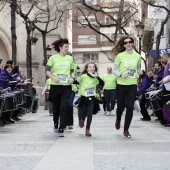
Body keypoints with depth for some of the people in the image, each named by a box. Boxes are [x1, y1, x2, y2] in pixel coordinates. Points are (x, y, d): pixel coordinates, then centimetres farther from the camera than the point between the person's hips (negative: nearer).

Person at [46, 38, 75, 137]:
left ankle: (61, 129, -10)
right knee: (56, 107, 11)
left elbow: (72, 71, 15)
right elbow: (47, 71, -1)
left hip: (66, 86, 1)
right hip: (55, 86, -1)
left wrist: (72, 78, -5)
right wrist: (53, 77, -18)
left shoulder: (70, 58, 8)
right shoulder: (53, 58, 1)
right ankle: (56, 125, 35)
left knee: (64, 107, -11)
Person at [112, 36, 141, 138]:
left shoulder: (137, 56, 3)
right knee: (121, 106, 10)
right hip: (121, 85, -1)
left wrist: (139, 73, 1)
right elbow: (114, 70, -1)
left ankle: (126, 130, 6)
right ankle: (118, 119, 45)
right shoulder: (120, 56, -4)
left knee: (130, 107, -6)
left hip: (133, 85, 1)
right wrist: (121, 75, -20)